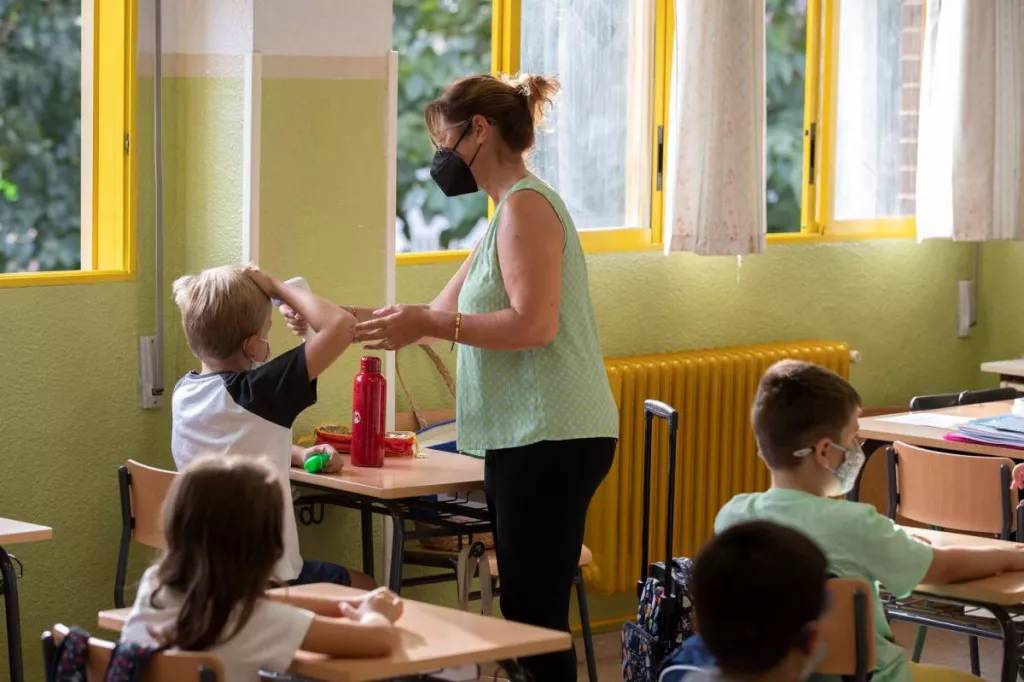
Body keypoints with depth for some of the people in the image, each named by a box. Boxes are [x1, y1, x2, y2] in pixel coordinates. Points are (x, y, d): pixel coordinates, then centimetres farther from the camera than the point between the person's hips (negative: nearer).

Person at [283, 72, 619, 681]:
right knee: (530, 614, 10)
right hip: (530, 438, 10)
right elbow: (442, 317, 22)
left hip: (549, 439, -10)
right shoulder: (510, 212, 22)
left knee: (536, 616, -9)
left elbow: (534, 323, -20)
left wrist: (428, 324, -15)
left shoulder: (525, 204, -9)